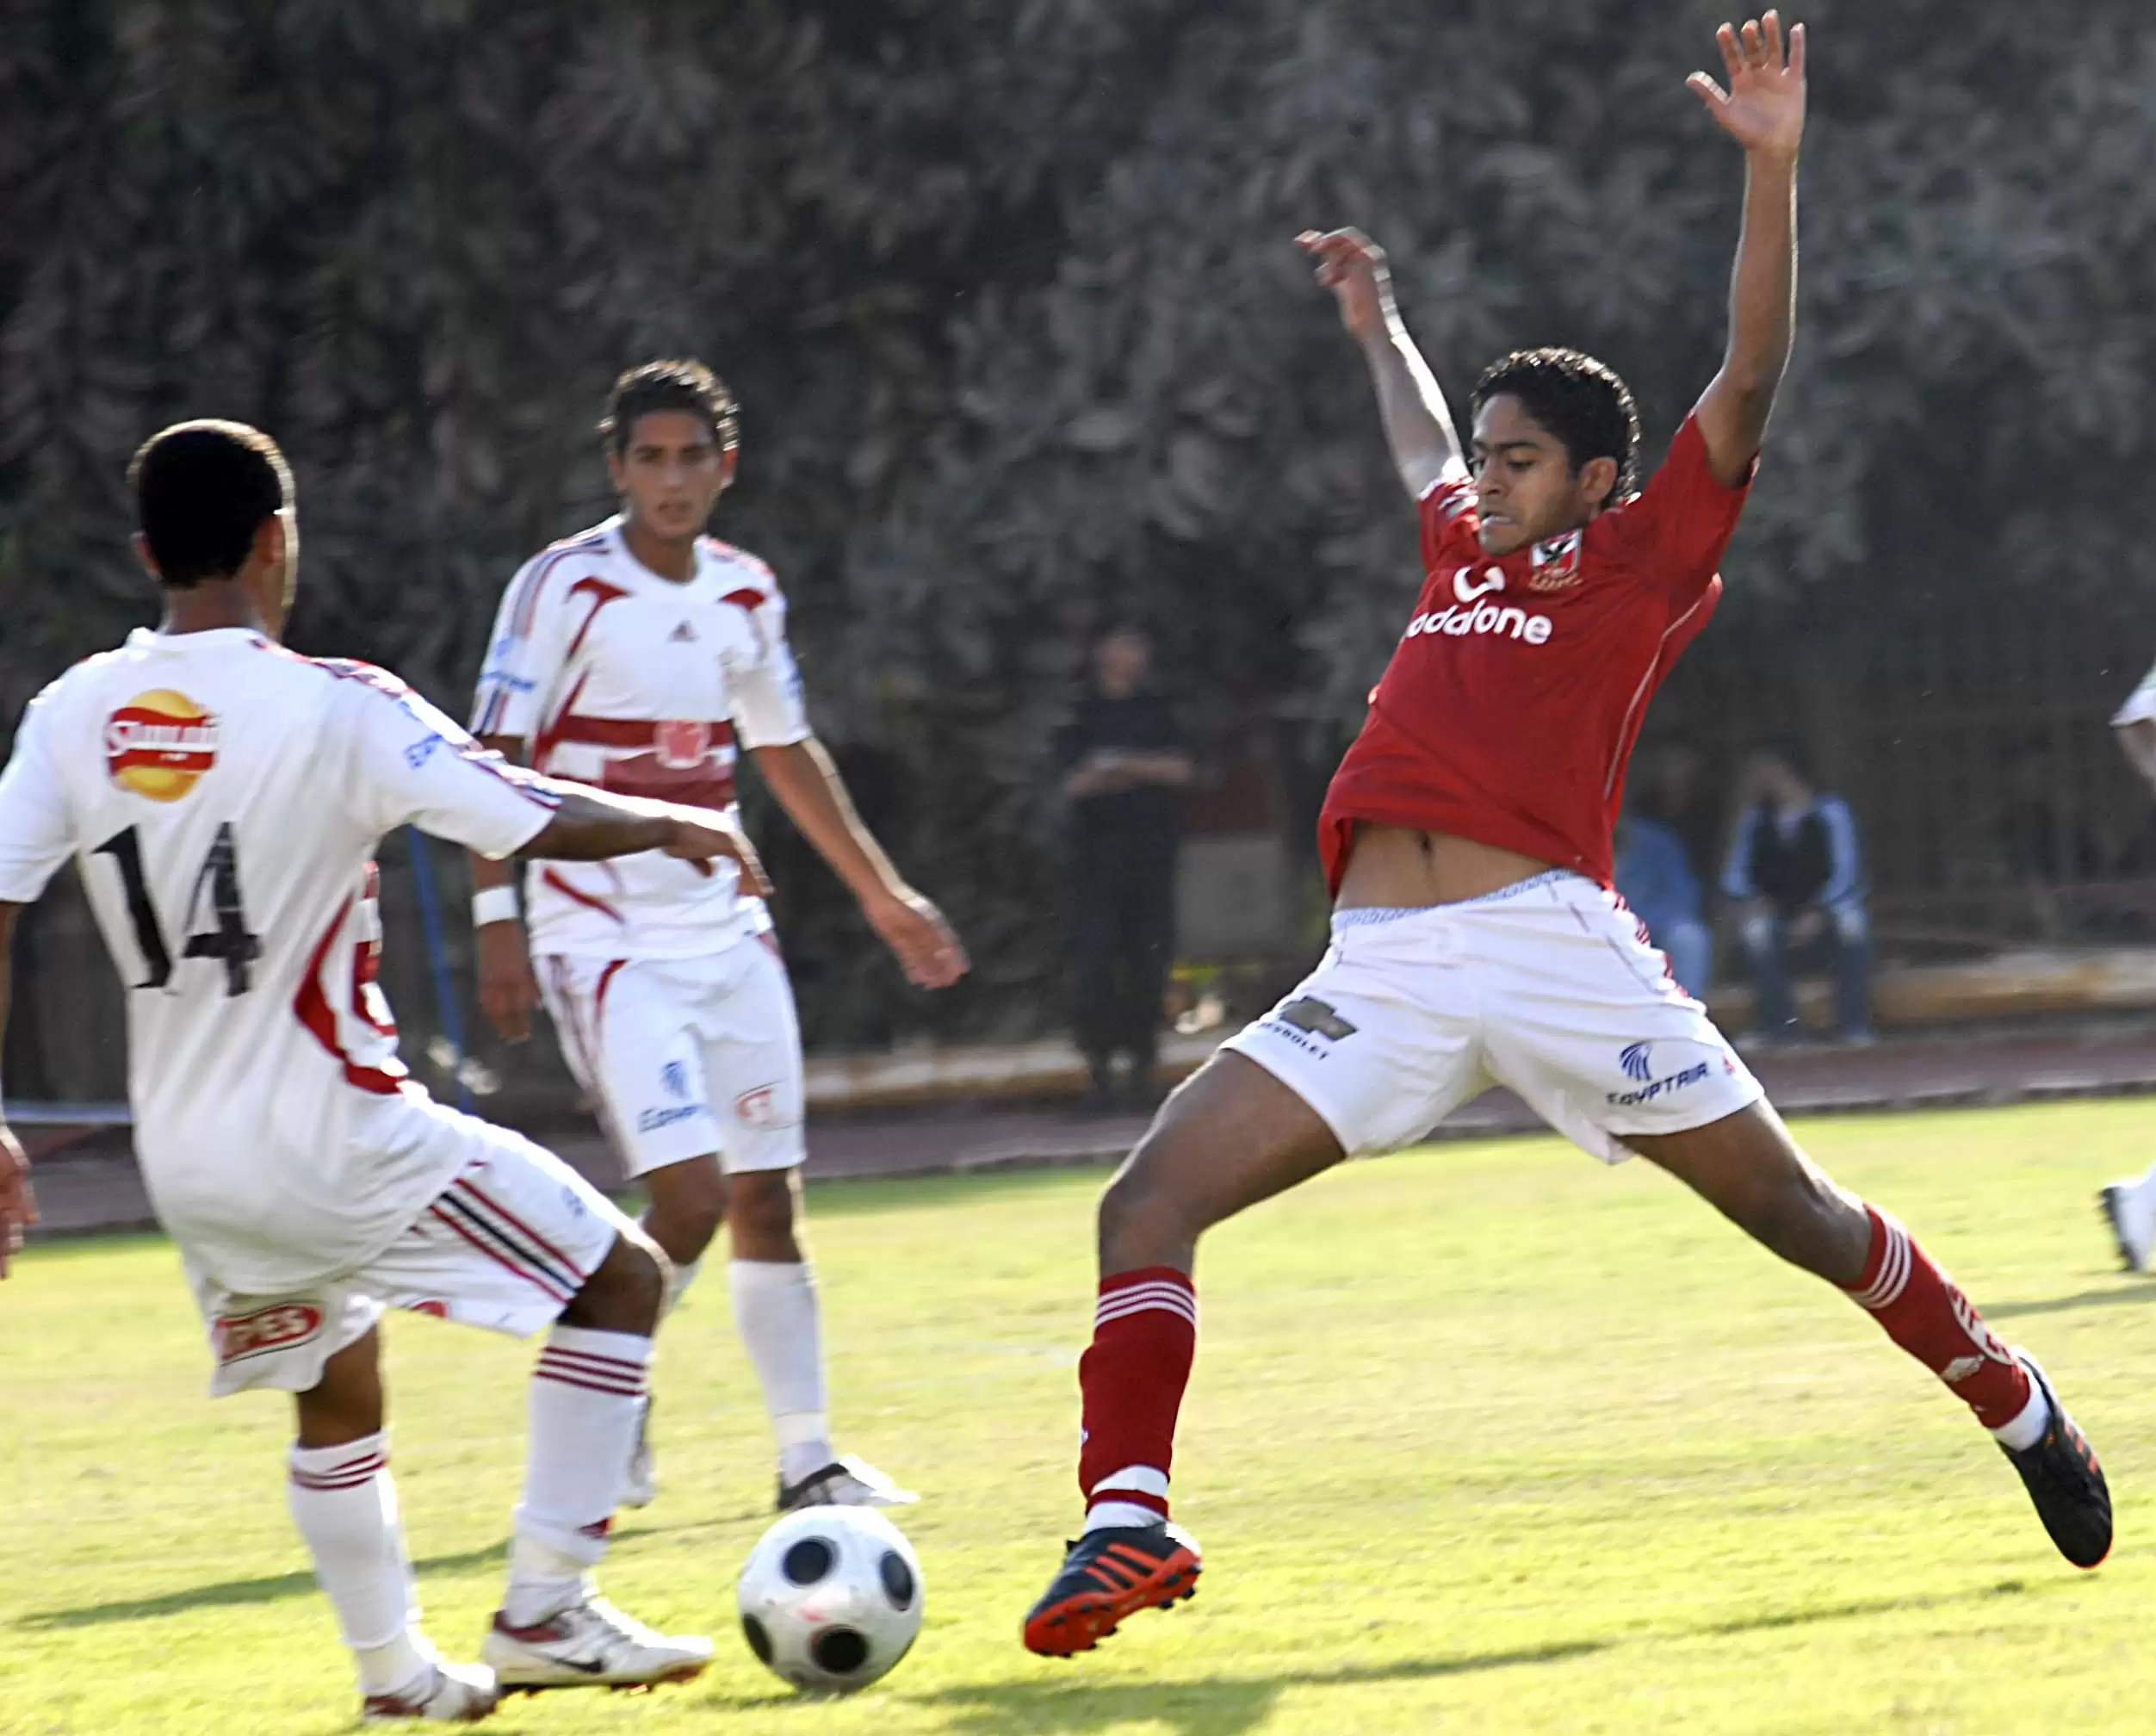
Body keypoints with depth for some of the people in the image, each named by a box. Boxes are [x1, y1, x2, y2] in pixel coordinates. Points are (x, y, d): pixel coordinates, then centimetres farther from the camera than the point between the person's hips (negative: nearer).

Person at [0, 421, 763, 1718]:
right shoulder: (335, 709, -16)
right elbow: (544, 821, -16)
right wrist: (675, 824, 5)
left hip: (186, 1161, 6)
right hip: (335, 1141, -6)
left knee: (337, 1390, 28)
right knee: (622, 1277, 6)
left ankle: (395, 1672, 31)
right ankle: (546, 1611, 2)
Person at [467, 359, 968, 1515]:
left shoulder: (745, 593, 8)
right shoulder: (567, 586, -10)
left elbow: (786, 755, 21)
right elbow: (494, 763, -11)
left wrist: (883, 895, 23)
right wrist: (496, 921, -19)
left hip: (725, 929, 6)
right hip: (604, 934, -6)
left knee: (768, 1198, 6)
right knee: (689, 1195, -16)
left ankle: (807, 1458, 14)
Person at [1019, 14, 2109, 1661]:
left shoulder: (1644, 559, 9)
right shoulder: (1465, 549, 25)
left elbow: (1749, 382, 0)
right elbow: (1428, 446, 48)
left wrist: (1773, 164, -7)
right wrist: (1377, 319, 62)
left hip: (1552, 943, -5)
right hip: (1382, 966, 5)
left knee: (1795, 1211, 2)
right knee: (1152, 1196, -11)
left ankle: (2011, 1400, 25)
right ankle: (1127, 1523, -19)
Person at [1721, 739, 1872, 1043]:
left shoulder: (1829, 812, -4)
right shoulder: (1754, 818, 5)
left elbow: (1846, 872, -12)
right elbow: (1734, 876, 4)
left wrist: (1818, 914, -26)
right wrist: (1751, 899, -19)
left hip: (1826, 912, -2)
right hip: (1780, 914, 2)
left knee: (1851, 923, -35)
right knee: (1756, 929, -31)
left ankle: (1853, 1023, -25)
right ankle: (1780, 1024, -25)